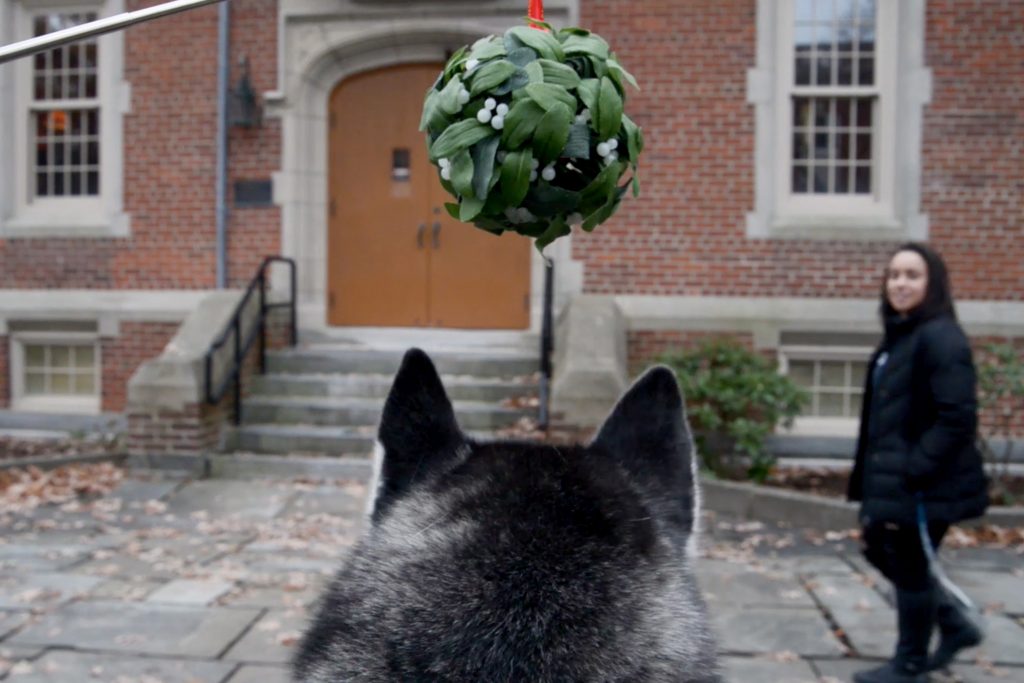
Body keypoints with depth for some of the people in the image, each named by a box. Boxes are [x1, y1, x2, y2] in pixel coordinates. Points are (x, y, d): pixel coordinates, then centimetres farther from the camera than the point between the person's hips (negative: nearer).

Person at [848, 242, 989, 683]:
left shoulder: (941, 337, -16)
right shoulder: (899, 336, 12)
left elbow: (958, 419, -22)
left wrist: (913, 473, -23)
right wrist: (873, 475, 14)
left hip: (925, 483, -9)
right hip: (891, 477, 9)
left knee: (910, 566, 5)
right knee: (880, 550, 18)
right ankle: (955, 626, 36)